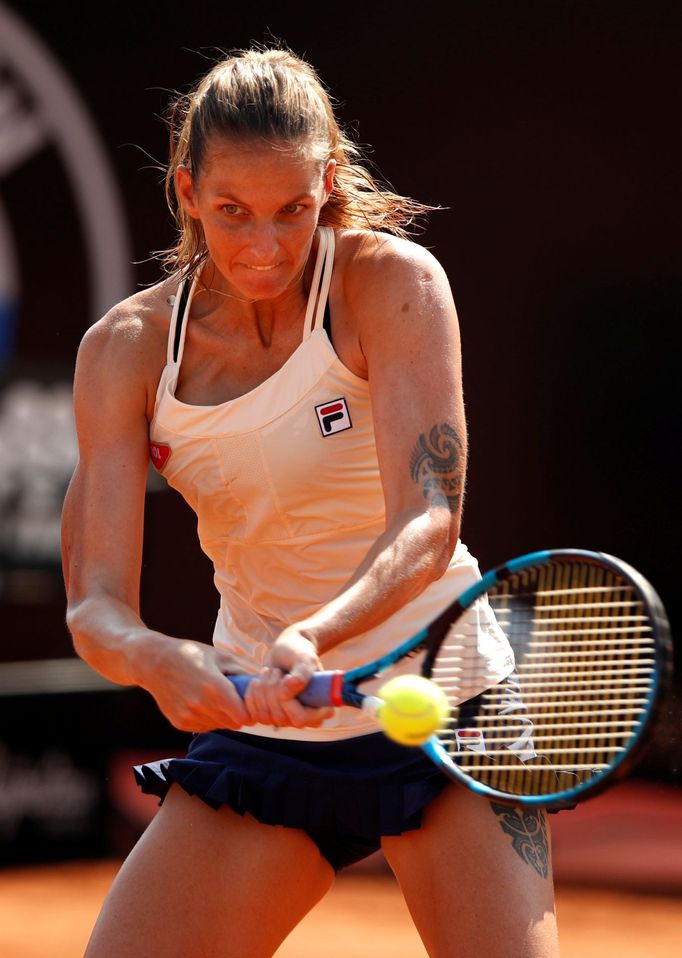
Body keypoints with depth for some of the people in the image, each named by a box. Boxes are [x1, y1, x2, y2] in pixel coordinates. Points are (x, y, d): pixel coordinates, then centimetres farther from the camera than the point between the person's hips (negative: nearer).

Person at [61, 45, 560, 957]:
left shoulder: (393, 282, -13)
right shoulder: (125, 351, -5)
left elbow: (429, 524, -23)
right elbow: (94, 604, -11)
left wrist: (312, 641, -41)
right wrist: (156, 659, -35)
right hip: (255, 732, 3)